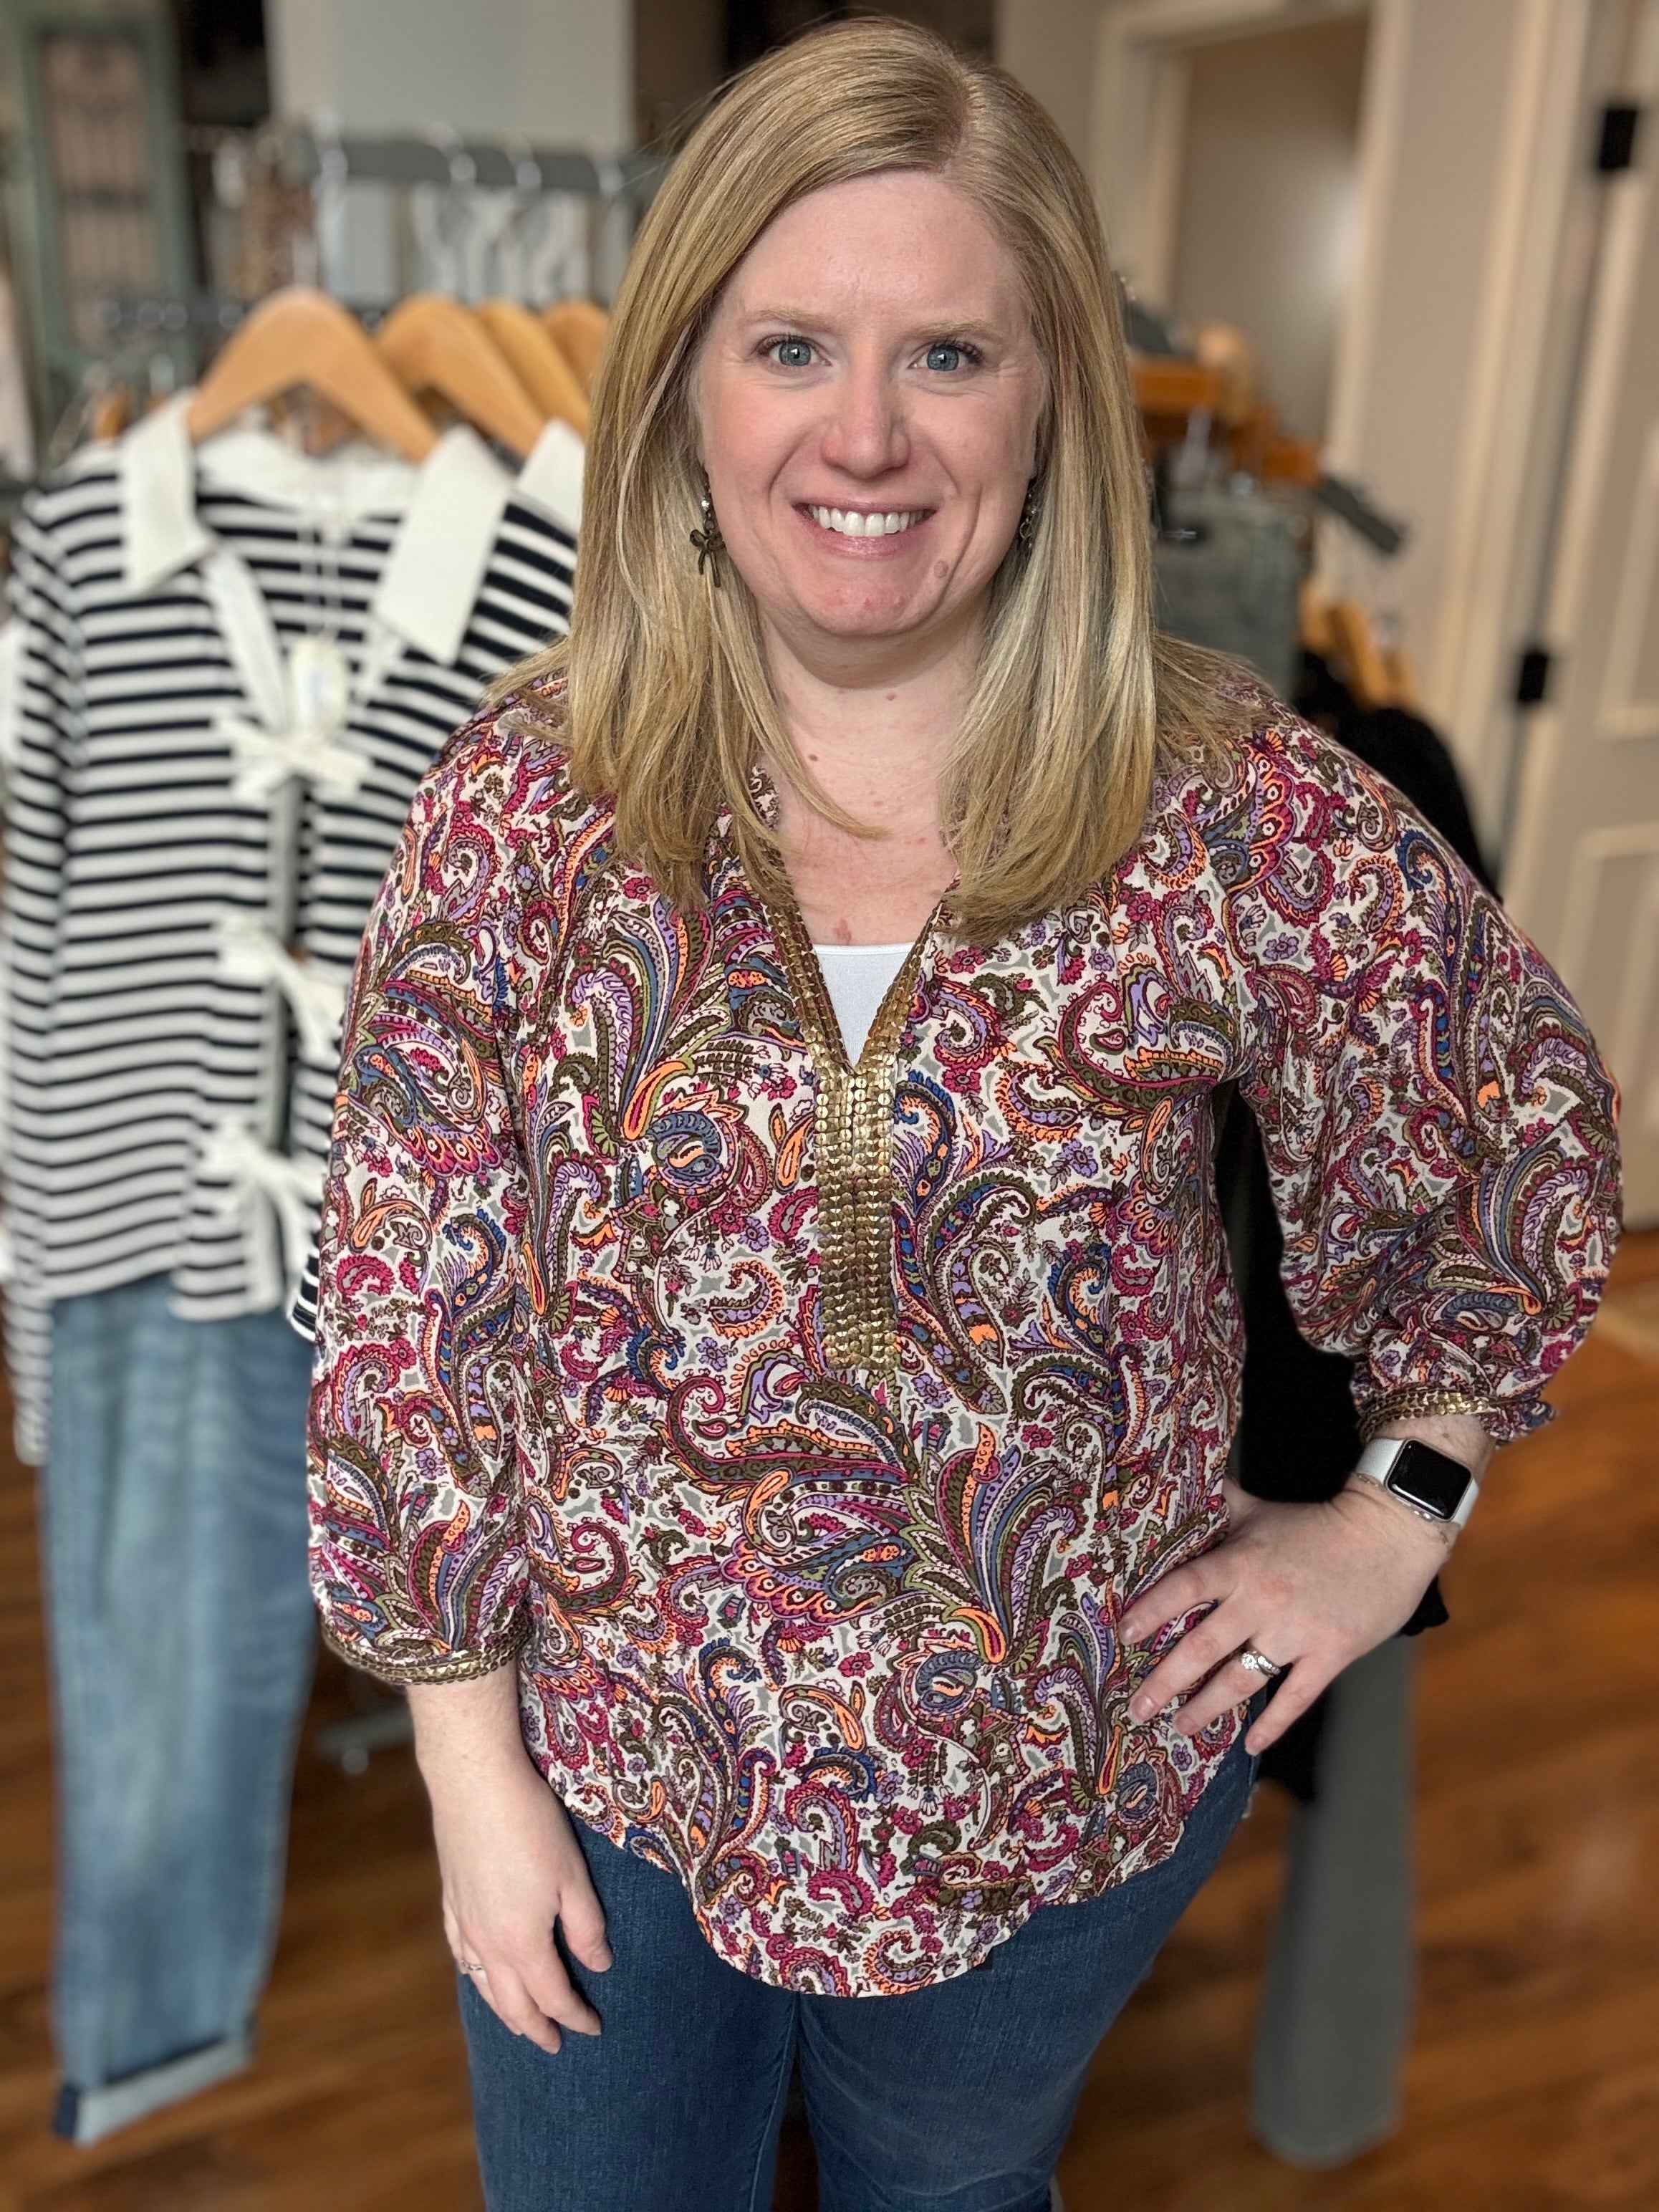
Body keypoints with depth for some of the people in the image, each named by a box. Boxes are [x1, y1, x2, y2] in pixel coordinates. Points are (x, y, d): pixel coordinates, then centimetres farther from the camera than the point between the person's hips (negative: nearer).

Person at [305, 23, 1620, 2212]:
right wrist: (473, 1769, -6)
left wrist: (1399, 1515, 0)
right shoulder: (523, 801, -15)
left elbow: (1525, 1128, 0)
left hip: (1081, 1766, 1)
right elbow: (409, 1312, -10)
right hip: (609, 1758, 1)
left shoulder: (1241, 812, -16)